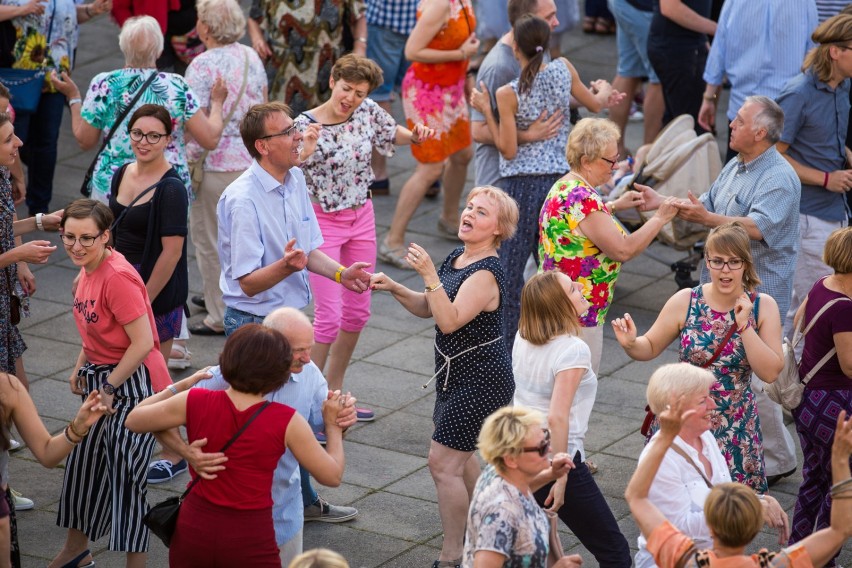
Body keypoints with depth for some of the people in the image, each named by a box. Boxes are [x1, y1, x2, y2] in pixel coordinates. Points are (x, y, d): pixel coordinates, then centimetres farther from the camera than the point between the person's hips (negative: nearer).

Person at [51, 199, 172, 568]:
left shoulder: (117, 278, -25)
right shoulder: (88, 270, 4)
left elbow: (143, 343, -27)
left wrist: (108, 388, -19)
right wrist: (81, 368, 7)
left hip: (132, 385, -10)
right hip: (102, 381, 10)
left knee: (126, 476, -2)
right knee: (83, 463, 20)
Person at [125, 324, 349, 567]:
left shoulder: (194, 403, -9)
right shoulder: (287, 422, -14)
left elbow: (133, 421, 7)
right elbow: (332, 475, -4)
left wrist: (183, 385, 16)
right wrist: (333, 424, 11)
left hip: (193, 531, 3)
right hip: (251, 541, -3)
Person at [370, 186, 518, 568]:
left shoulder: (485, 274, -23)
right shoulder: (456, 259, 6)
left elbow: (449, 321, -32)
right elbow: (427, 309, 13)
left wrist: (429, 276, -37)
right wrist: (394, 288, -2)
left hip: (481, 381, -10)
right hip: (457, 374, 10)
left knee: (442, 462, -9)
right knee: (458, 454, 25)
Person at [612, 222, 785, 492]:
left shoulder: (763, 306, -5)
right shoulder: (685, 301, -6)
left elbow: (771, 373, -11)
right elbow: (650, 348, 3)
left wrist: (744, 325, -18)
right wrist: (630, 344, -19)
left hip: (735, 429, 0)